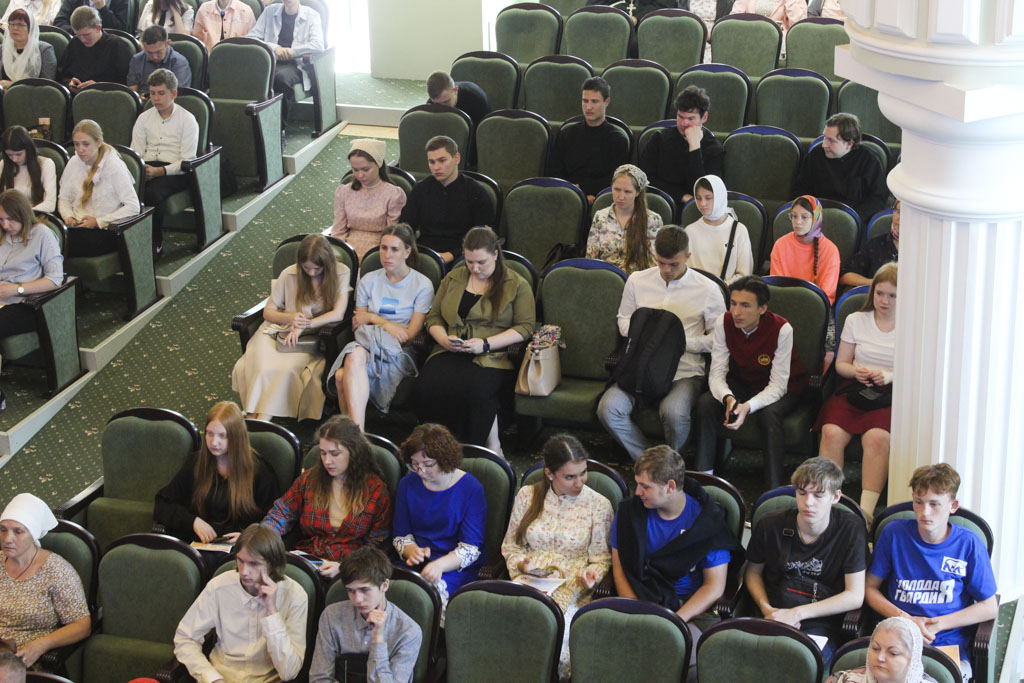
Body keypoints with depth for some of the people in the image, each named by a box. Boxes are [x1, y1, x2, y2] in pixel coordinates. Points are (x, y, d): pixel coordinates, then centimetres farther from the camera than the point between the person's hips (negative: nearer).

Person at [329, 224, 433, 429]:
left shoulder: (422, 285, 5)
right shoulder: (368, 281, 17)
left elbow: (411, 334, -1)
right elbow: (357, 326, 14)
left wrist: (372, 318, 2)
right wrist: (386, 325, -2)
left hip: (399, 354, -3)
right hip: (366, 345, 3)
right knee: (355, 354, -38)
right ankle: (357, 434, -41)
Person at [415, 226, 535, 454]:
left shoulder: (517, 285, 7)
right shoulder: (453, 279, 21)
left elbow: (525, 328, -1)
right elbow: (433, 317, 22)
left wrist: (485, 344, -12)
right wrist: (444, 339, -1)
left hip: (492, 357, -3)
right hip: (451, 353, 4)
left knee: (474, 388, -38)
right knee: (429, 384, -31)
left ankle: (491, 445, -21)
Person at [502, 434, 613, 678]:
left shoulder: (598, 505, 1)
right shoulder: (528, 495, 6)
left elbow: (601, 558, 9)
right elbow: (510, 545, 16)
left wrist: (592, 573, -12)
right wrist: (520, 562, -5)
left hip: (571, 591, -2)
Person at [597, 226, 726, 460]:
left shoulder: (707, 289, 2)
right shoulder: (637, 280, 11)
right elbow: (624, 321, 21)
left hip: (685, 372, -3)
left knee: (673, 413, -36)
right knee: (608, 409, -25)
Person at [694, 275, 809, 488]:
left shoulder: (781, 329, -26)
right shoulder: (724, 324, -16)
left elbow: (778, 385, -26)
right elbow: (717, 373, -16)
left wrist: (748, 406, -44)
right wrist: (728, 398, -40)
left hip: (782, 388, -3)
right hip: (741, 383, 4)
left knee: (768, 414, -36)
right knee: (706, 404, -24)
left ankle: (774, 489, -31)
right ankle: (703, 476, -16)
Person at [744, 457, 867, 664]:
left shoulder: (850, 528, -4)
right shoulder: (771, 525, 3)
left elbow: (855, 596, -5)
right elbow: (753, 571, 20)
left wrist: (797, 613, -10)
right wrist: (766, 608, -1)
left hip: (821, 626, -3)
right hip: (774, 618, 3)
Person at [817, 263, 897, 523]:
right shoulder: (856, 320, 14)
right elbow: (840, 363, 18)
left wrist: (891, 374, -13)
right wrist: (856, 371, -4)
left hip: (890, 395, -3)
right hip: (854, 388, 3)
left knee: (877, 436, -34)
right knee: (832, 432, -28)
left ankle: (867, 509, -34)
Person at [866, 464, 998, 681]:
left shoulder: (968, 544, 1)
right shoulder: (894, 533, 4)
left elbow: (990, 607, 5)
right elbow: (870, 587, 9)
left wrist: (937, 624, -5)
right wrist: (905, 620, -6)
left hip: (950, 646, -1)